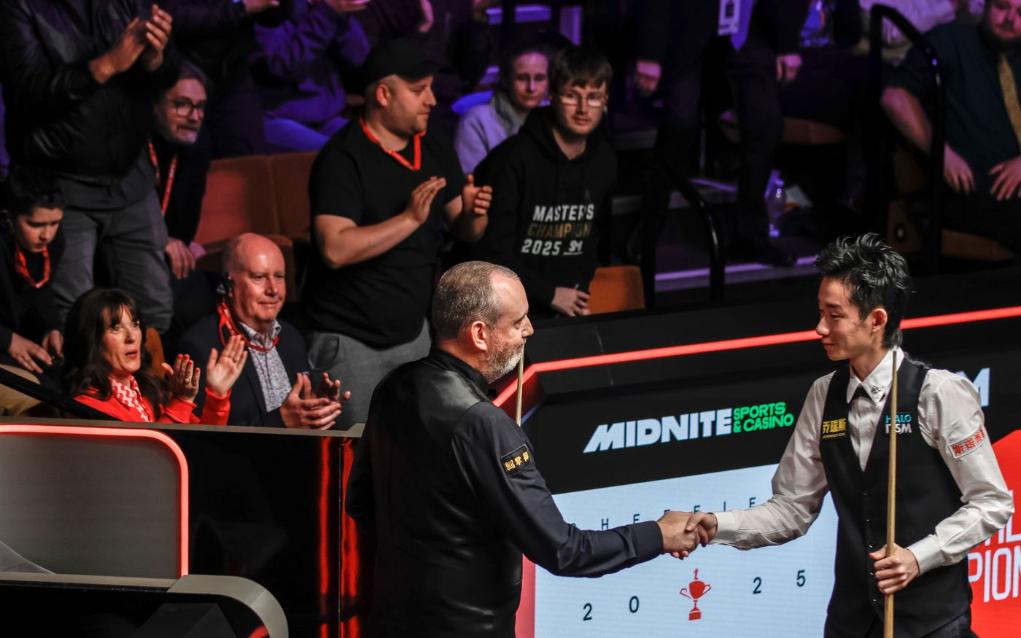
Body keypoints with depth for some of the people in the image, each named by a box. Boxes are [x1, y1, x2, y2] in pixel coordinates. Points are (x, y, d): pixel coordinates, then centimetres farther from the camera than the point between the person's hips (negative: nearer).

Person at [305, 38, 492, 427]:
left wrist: (473, 215, -11)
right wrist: (411, 219, -30)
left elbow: (465, 231, 13)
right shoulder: (342, 159, -15)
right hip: (349, 339, -6)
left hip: (412, 333, 6)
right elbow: (335, 249, -27)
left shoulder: (436, 152, 6)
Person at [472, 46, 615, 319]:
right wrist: (549, 294, -10)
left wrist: (581, 290, 10)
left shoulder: (604, 160, 7)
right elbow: (491, 251, -13)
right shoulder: (513, 159, -12)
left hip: (572, 309, 5)